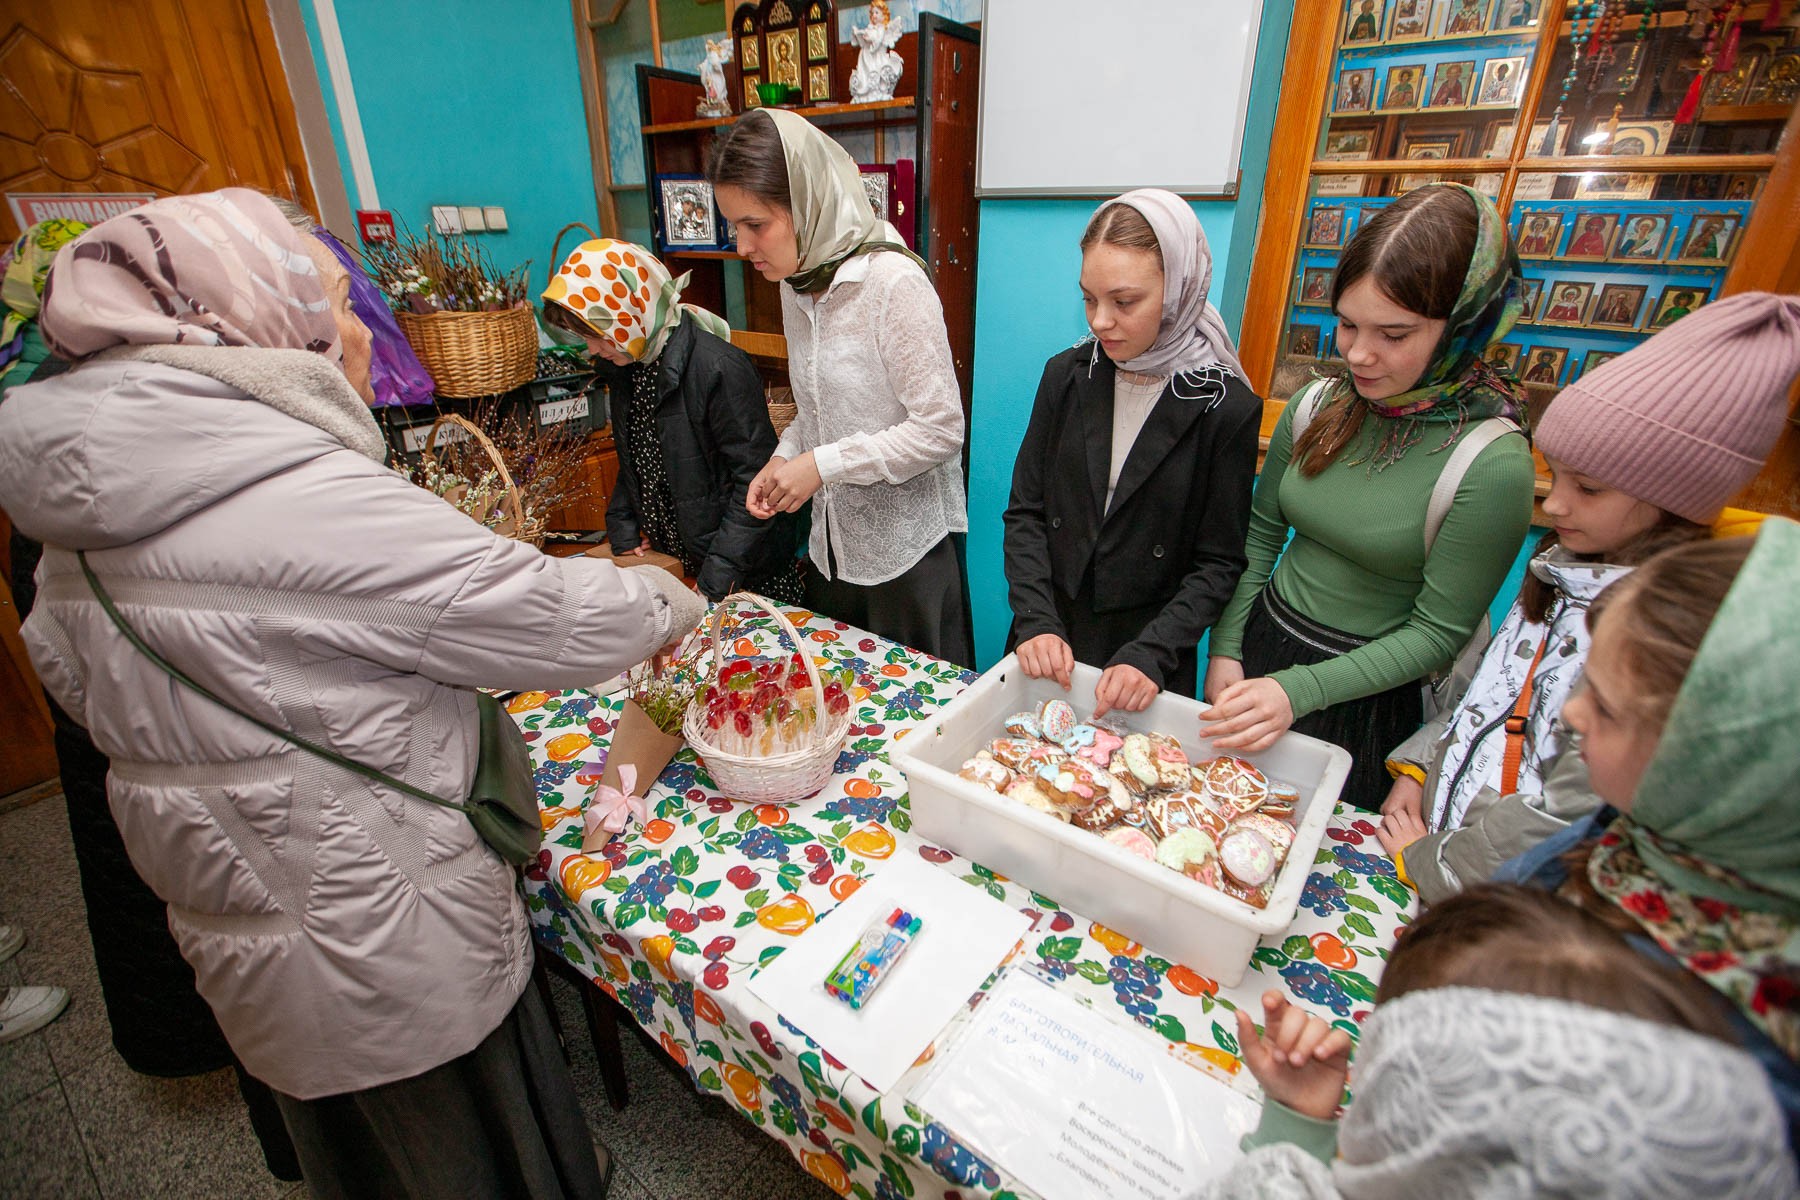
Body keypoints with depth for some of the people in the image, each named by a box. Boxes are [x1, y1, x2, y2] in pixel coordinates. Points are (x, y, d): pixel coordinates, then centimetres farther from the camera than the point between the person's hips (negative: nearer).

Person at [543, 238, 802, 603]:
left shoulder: (719, 368, -22)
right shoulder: (627, 367, 4)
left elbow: (756, 479, -22)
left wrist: (716, 579, -22)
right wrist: (623, 535, 7)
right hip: (668, 561, 7)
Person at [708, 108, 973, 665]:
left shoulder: (894, 281, -19)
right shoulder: (795, 284, 7)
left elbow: (941, 430, -20)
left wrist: (822, 465, -19)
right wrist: (783, 460, -1)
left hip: (906, 546, -7)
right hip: (832, 544, 8)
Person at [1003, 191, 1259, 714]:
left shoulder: (1226, 407, -11)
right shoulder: (1067, 375, -2)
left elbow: (1218, 564, -8)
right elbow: (1025, 511, -1)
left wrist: (1150, 656, -19)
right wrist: (1036, 621, -12)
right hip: (1049, 646, 3)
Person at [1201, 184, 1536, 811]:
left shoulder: (1495, 465, -20)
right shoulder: (1318, 407, -6)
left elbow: (1437, 631, -16)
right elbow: (1259, 533, 3)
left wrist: (1300, 690, -23)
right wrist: (1225, 650, -3)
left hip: (1369, 694, -4)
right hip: (1265, 640, 5)